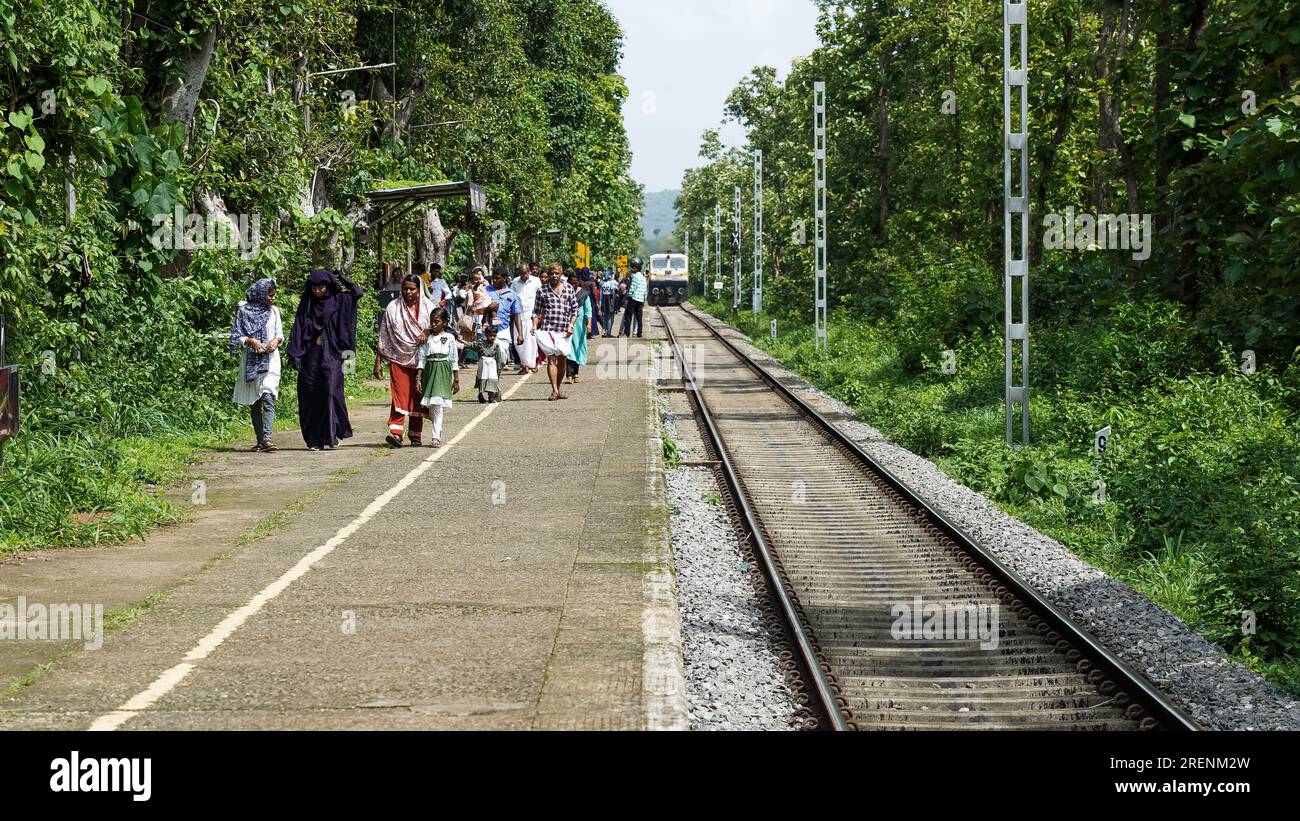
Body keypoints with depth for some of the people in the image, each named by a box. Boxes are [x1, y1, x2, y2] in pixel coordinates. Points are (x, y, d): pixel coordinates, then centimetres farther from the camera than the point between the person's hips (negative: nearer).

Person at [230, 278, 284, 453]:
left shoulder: (273, 311, 10)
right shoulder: (244, 311, 2)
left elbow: (280, 334, 13)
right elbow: (236, 336, 1)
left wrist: (276, 340, -9)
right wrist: (251, 341, -16)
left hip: (270, 359, 0)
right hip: (250, 361, 0)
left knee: (268, 398, -16)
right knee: (254, 403, 5)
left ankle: (267, 438, -26)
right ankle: (260, 440, 14)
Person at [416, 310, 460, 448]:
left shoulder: (449, 338, 2)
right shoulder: (426, 338, 6)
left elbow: (454, 361, 6)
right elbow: (422, 359, 5)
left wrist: (456, 380, 6)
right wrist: (418, 378, -2)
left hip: (444, 372, -3)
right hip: (429, 371, 3)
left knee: (438, 405, -13)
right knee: (430, 406, 4)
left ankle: (435, 437, -17)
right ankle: (438, 430, 26)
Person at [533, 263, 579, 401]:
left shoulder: (569, 288, 8)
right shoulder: (542, 291, 4)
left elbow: (574, 309, 11)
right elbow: (536, 311, 7)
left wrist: (571, 325, -1)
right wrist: (534, 326, -6)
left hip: (564, 331, 2)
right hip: (547, 329, -2)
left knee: (562, 361, 9)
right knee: (551, 359, -11)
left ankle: (558, 389, 23)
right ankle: (554, 390, -14)